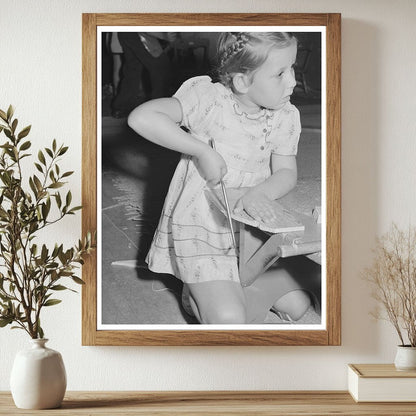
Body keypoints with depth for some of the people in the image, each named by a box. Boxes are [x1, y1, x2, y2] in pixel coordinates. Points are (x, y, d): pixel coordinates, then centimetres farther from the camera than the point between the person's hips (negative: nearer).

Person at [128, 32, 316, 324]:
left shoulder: (285, 117, -3)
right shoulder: (209, 99, -20)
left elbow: (286, 173, -6)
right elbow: (141, 117, -30)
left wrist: (260, 193, -29)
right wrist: (203, 151, -28)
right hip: (201, 228, -6)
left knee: (296, 305, 5)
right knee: (229, 319, -20)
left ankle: (227, 285, 21)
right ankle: (199, 293, 12)